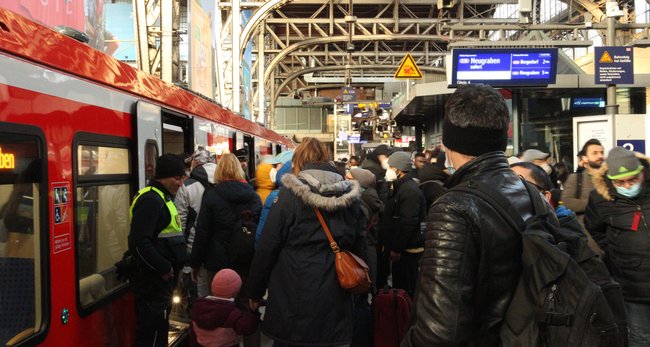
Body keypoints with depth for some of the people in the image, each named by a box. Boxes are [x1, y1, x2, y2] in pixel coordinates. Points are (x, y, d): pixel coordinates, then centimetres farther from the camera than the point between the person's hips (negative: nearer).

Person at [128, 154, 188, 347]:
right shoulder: (150, 200, -17)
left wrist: (170, 266, 11)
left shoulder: (164, 198, 15)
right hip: (153, 280, -10)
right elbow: (139, 243, -26)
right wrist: (164, 268, -18)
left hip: (161, 277, 10)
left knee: (159, 329, 19)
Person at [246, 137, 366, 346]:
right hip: (336, 299, 4)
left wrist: (255, 291, 3)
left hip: (294, 297, -3)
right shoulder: (350, 195, 4)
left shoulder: (291, 193, -8)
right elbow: (360, 247, 9)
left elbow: (267, 247, -8)